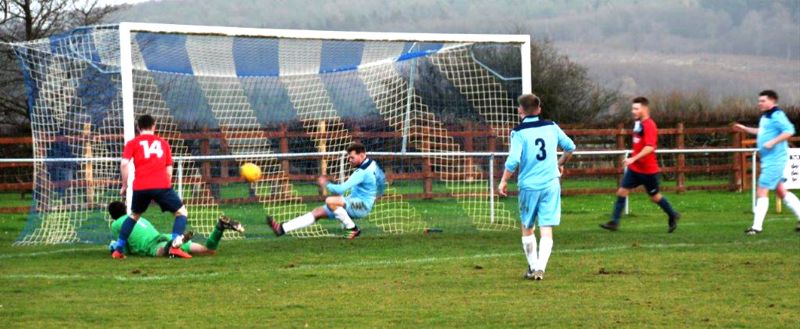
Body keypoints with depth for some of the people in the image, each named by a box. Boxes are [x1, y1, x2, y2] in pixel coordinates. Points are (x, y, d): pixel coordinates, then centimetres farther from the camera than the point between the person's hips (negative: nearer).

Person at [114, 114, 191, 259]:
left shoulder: (132, 143, 14)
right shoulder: (162, 143, 19)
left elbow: (124, 163, 0)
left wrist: (124, 185, 8)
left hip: (140, 187, 1)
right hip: (162, 185, -1)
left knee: (134, 215, 25)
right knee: (181, 212, 12)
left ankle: (118, 250, 21)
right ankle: (175, 245, -9)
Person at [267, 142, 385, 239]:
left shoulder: (363, 172, -22)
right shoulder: (371, 164, 9)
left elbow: (341, 189, -25)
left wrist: (326, 184, -8)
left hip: (362, 207, -10)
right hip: (357, 204, 10)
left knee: (330, 201, -34)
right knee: (317, 212, 3)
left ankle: (353, 229, -14)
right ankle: (282, 228, 1)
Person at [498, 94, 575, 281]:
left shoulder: (519, 132, -7)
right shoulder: (551, 127, 5)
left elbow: (513, 160, -16)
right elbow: (570, 147, 16)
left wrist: (504, 181, -4)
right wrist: (560, 164, 33)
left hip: (529, 186, -2)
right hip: (551, 184, 2)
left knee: (527, 228, 15)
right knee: (546, 230, -2)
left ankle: (533, 267, 19)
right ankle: (541, 267, -14)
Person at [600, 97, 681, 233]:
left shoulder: (649, 125, -19)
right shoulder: (638, 123, 9)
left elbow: (650, 147, -28)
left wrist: (633, 159, -33)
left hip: (648, 169, -8)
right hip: (634, 168, 8)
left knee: (655, 196, 7)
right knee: (622, 191, -3)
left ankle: (673, 216, 29)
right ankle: (614, 222, -4)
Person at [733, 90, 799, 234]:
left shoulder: (776, 115, -16)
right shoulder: (765, 116, 15)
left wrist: (772, 142, -27)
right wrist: (745, 129, 28)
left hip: (775, 160, -10)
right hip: (768, 160, 10)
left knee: (761, 191, -9)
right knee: (781, 191, 15)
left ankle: (757, 226, -6)